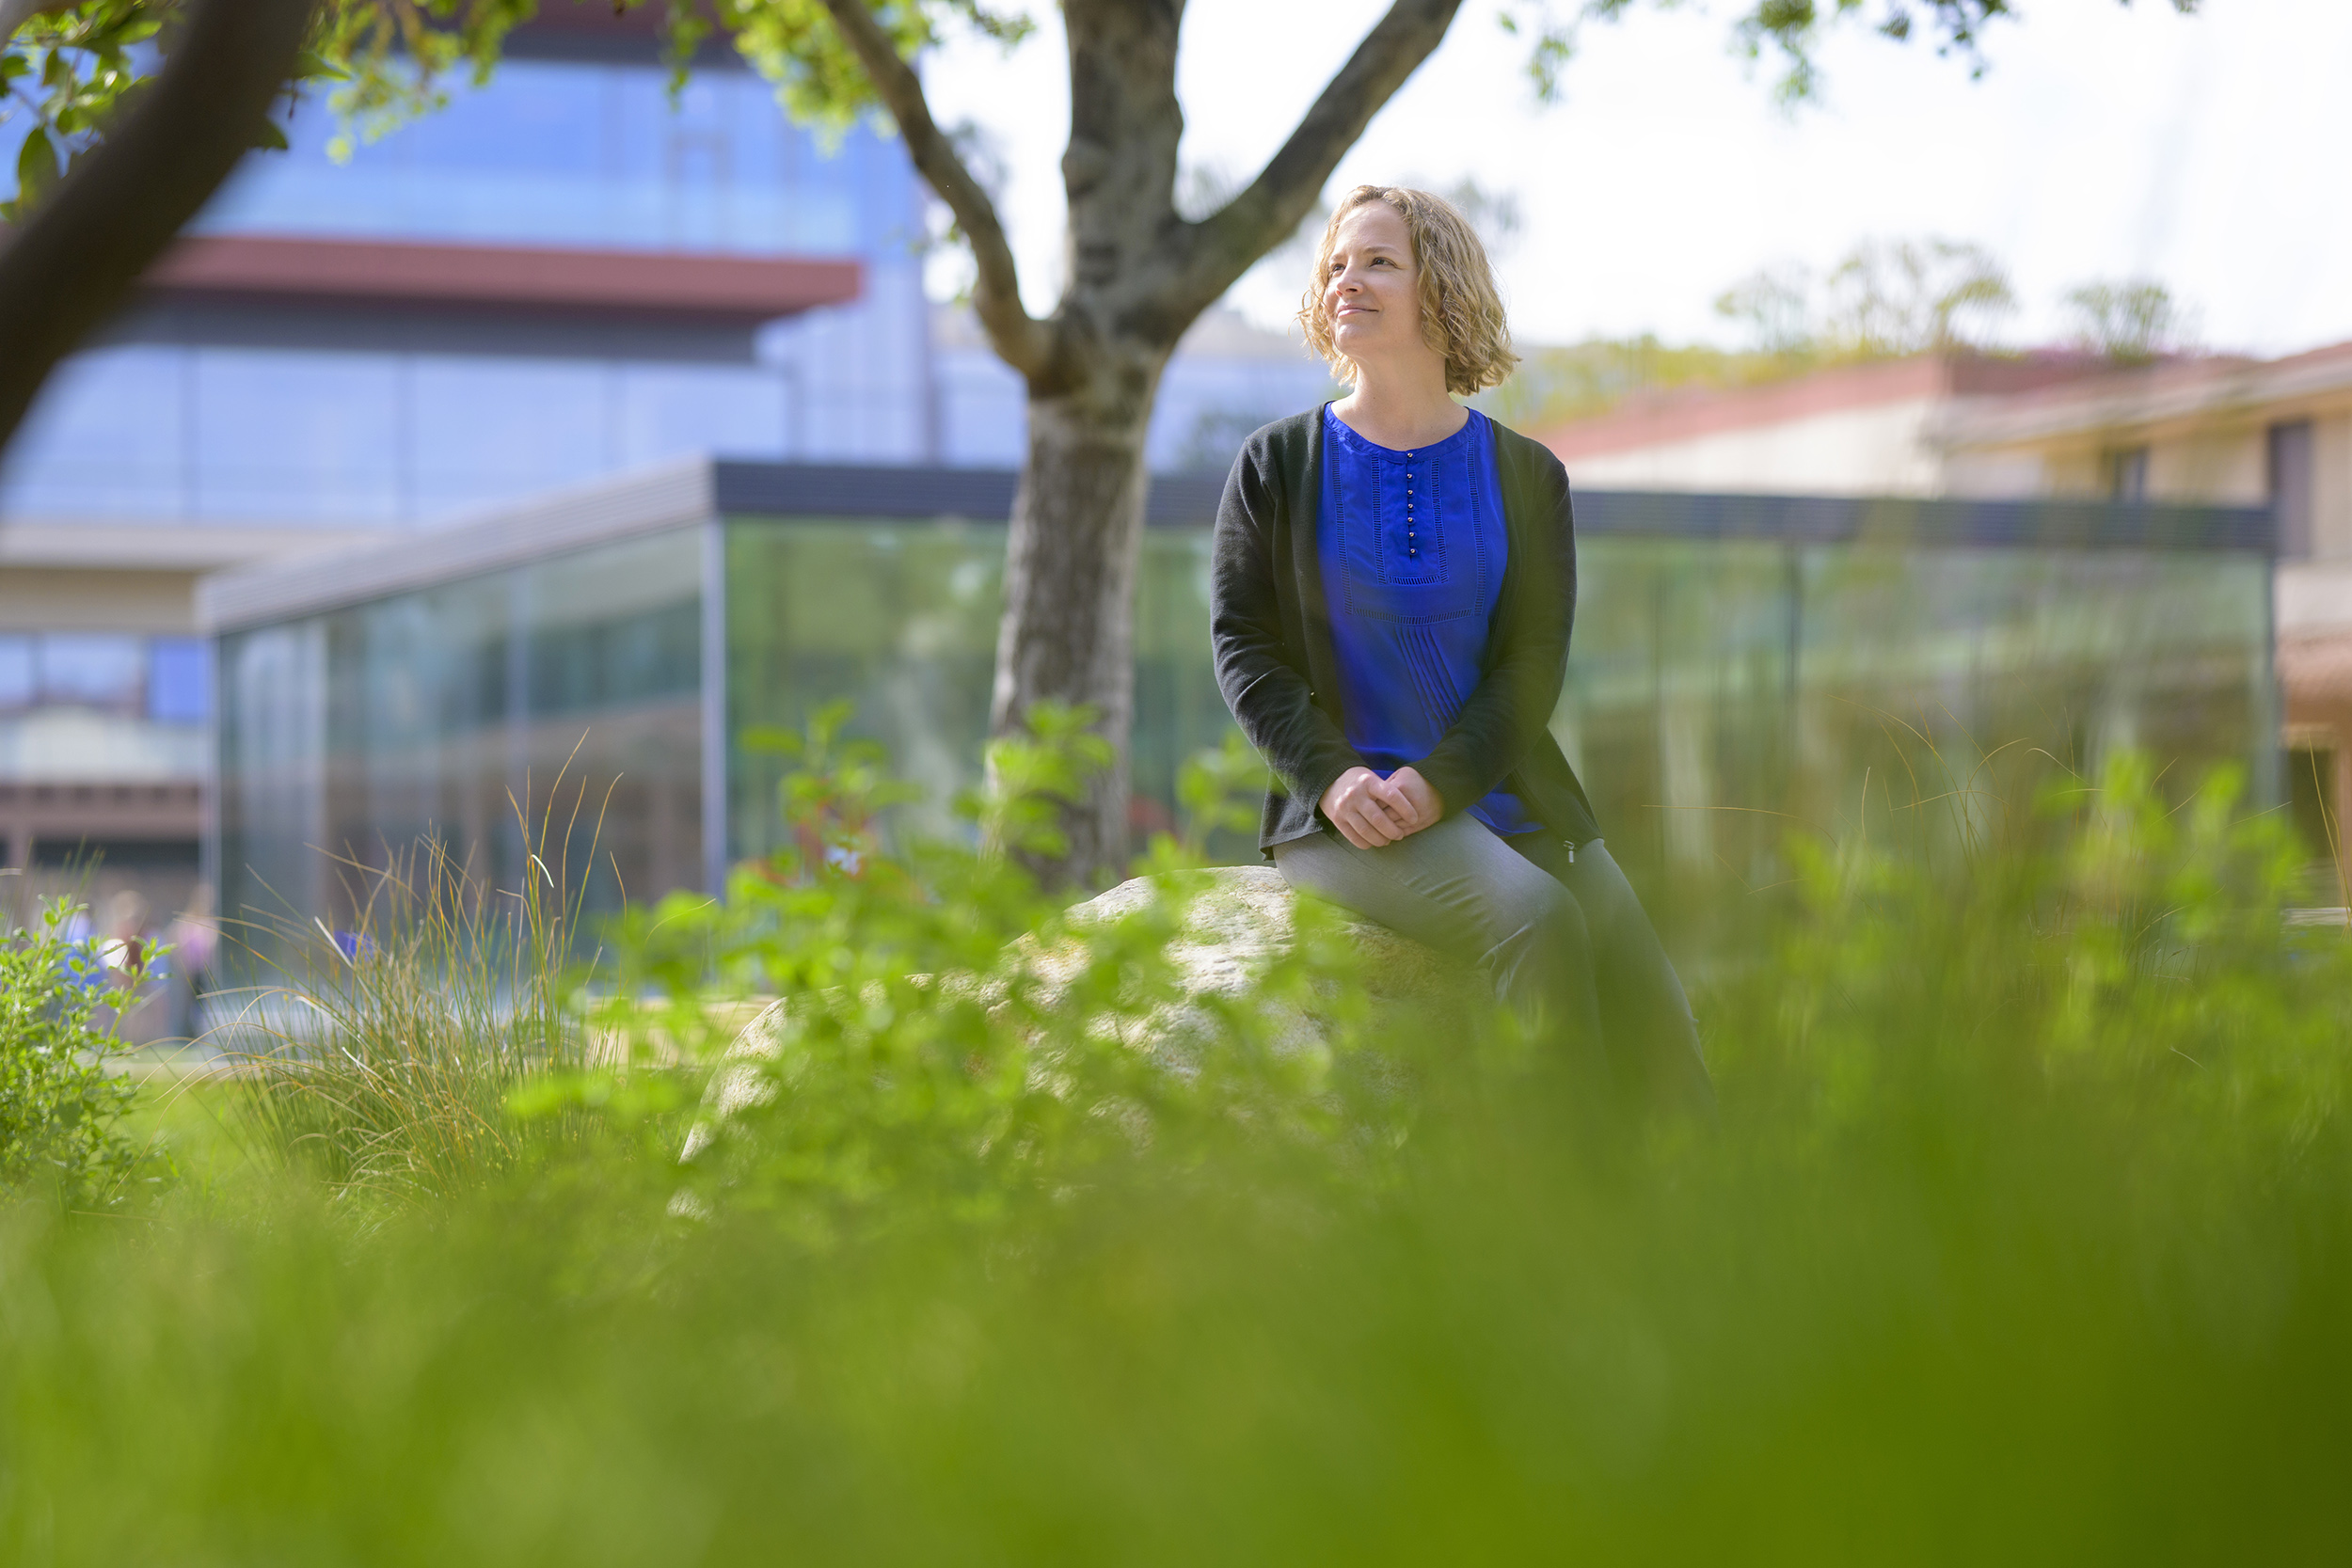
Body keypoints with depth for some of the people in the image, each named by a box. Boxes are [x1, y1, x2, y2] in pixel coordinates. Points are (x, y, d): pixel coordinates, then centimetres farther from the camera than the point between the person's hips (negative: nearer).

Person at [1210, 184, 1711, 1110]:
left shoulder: (1526, 476, 10)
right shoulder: (1277, 464, 8)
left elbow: (1534, 661, 2)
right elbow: (1244, 647, 3)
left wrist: (1439, 781, -15)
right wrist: (1332, 776, -15)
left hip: (1504, 794, 3)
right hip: (1343, 813, -3)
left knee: (1654, 1027, -14)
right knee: (1538, 922, -29)